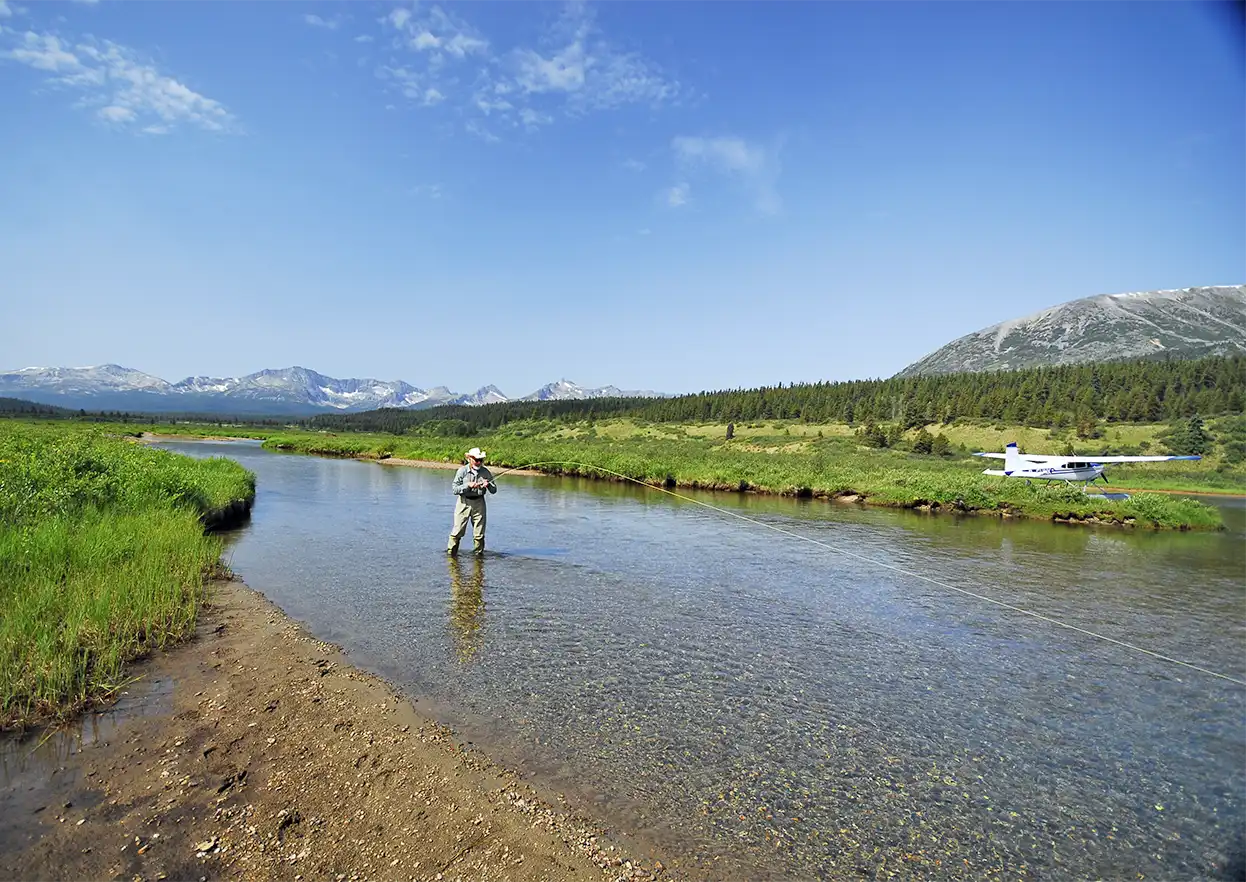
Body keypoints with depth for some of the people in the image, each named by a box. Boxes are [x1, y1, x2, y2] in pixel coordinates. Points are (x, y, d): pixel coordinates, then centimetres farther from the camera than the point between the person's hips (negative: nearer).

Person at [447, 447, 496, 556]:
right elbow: (454, 489, -9)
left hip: (479, 503, 2)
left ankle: (479, 554, 18)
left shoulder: (485, 472, 3)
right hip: (464, 502, -2)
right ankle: (450, 553, 8)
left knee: (479, 533, 5)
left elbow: (494, 490, 5)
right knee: (457, 531, -4)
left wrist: (488, 485, -16)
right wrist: (468, 485, -20)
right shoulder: (462, 471, -4)